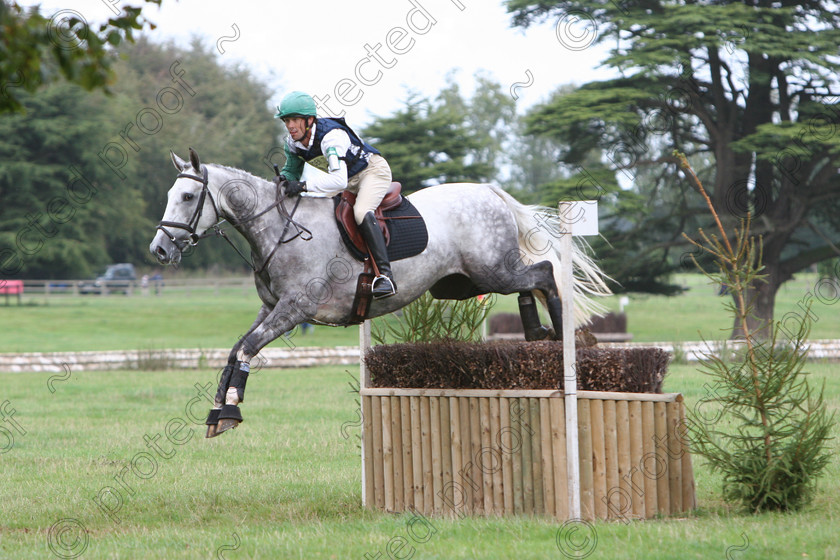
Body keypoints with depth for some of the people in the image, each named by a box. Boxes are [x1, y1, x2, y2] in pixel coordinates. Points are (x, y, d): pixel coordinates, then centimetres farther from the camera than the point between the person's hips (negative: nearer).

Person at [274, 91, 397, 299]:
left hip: (373, 171, -9)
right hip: (349, 180, 9)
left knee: (361, 212, -33)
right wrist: (283, 179, -16)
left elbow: (338, 179, -48)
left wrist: (303, 186, -52)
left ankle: (385, 274, -37)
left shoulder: (331, 137, -36)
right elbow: (292, 171, 8)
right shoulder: (293, 144, -10)